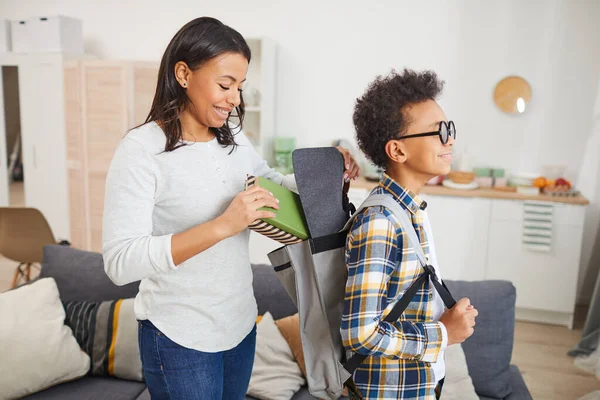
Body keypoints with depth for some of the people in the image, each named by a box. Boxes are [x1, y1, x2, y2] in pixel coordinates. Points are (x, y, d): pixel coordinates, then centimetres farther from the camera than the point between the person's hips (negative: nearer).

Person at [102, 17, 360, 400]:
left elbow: (274, 185, 17)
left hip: (242, 323, 6)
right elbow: (120, 262, -25)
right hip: (180, 338, -6)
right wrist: (222, 225, -33)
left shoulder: (234, 138, 2)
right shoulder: (141, 149, -18)